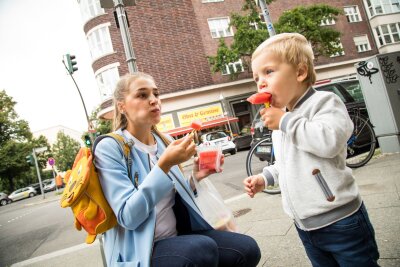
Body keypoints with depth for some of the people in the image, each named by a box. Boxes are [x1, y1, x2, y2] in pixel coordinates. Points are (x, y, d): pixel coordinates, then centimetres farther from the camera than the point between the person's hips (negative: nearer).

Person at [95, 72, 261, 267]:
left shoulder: (165, 141, 5)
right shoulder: (109, 148, -13)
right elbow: (128, 217, -21)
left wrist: (195, 178, -5)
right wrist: (164, 165, -27)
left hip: (178, 235, 6)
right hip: (140, 251, -5)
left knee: (247, 249, -12)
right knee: (203, 248, -32)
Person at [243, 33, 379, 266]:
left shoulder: (324, 102, -10)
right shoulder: (279, 123, 13)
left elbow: (329, 141, -30)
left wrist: (285, 121, -21)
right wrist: (265, 178, 10)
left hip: (340, 221, -7)